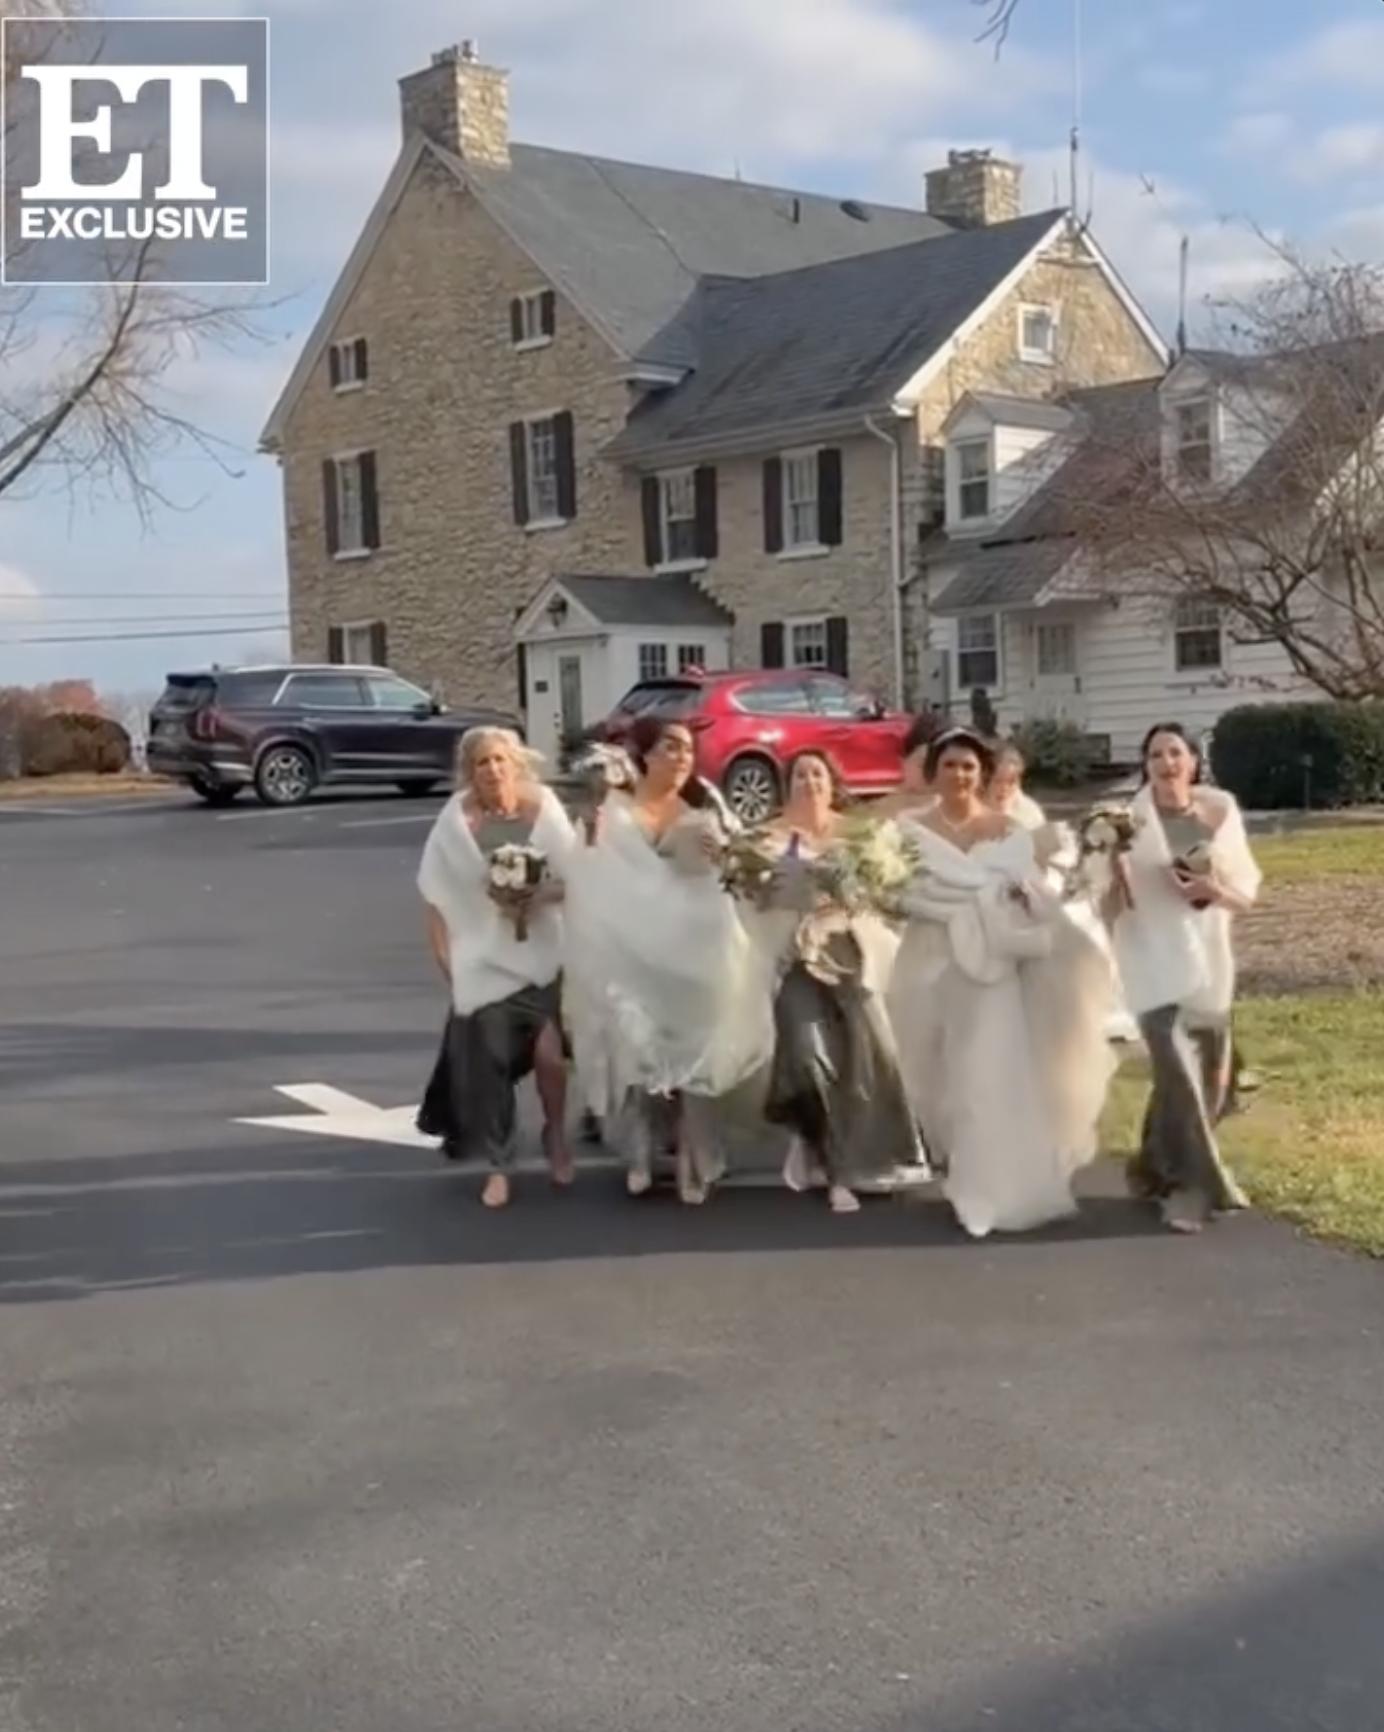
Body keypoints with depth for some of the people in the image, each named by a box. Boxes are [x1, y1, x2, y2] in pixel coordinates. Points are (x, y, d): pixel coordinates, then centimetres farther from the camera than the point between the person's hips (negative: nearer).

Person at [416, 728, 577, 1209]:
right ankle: (498, 1166, 11)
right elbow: (436, 894, 0)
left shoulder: (544, 808, 1)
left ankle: (556, 1137, 19)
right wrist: (445, 956, -5)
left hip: (540, 953, 0)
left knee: (548, 1048, -10)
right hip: (483, 957, 0)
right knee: (486, 1057, -4)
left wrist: (538, 895, -17)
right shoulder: (457, 819, -2)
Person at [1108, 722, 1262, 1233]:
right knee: (1177, 1068, -16)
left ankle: (1161, 1169, 32)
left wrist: (1214, 890, -14)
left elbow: (1247, 895, 7)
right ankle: (1193, 1186, -4)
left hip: (1209, 961, 4)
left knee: (1210, 1077, 10)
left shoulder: (1220, 813, 2)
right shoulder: (1130, 821, -6)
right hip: (1155, 961, -4)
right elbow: (1112, 900, -6)